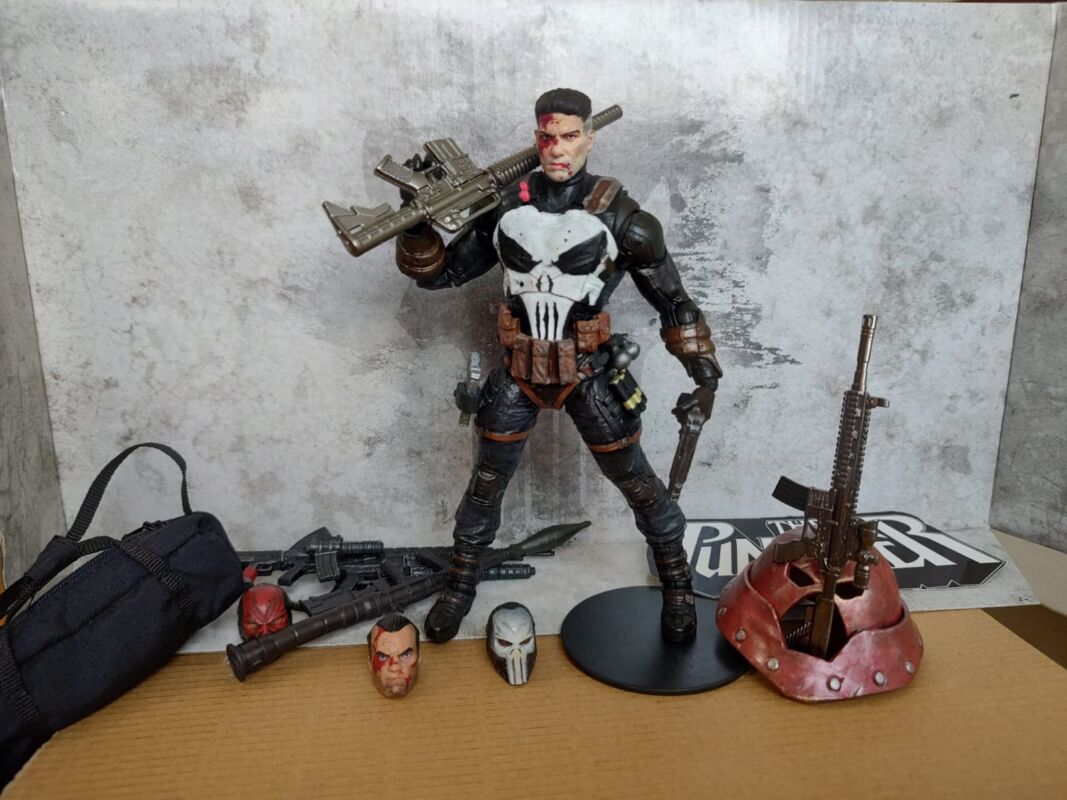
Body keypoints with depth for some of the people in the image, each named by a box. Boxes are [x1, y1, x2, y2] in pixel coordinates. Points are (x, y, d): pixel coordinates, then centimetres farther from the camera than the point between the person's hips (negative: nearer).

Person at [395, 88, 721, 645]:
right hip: (518, 375, 2)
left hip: (589, 374, -2)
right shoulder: (506, 207, 0)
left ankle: (677, 584, 32)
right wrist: (417, 222, -12)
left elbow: (671, 298, -1)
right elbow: (440, 272, 5)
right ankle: (461, 584, 35)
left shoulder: (618, 217, -8)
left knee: (638, 484, 7)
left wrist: (702, 364, -5)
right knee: (486, 483, 11)